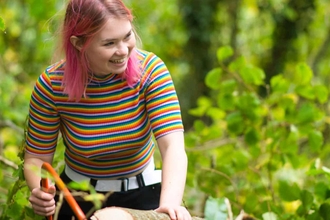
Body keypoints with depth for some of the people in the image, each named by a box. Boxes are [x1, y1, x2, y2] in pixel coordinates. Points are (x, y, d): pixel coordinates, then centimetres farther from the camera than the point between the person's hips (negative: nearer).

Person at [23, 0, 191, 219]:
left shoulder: (150, 69, -18)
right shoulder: (51, 85, -17)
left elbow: (173, 146, -26)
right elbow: (37, 158, -8)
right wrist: (40, 192, -30)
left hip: (142, 194, -1)